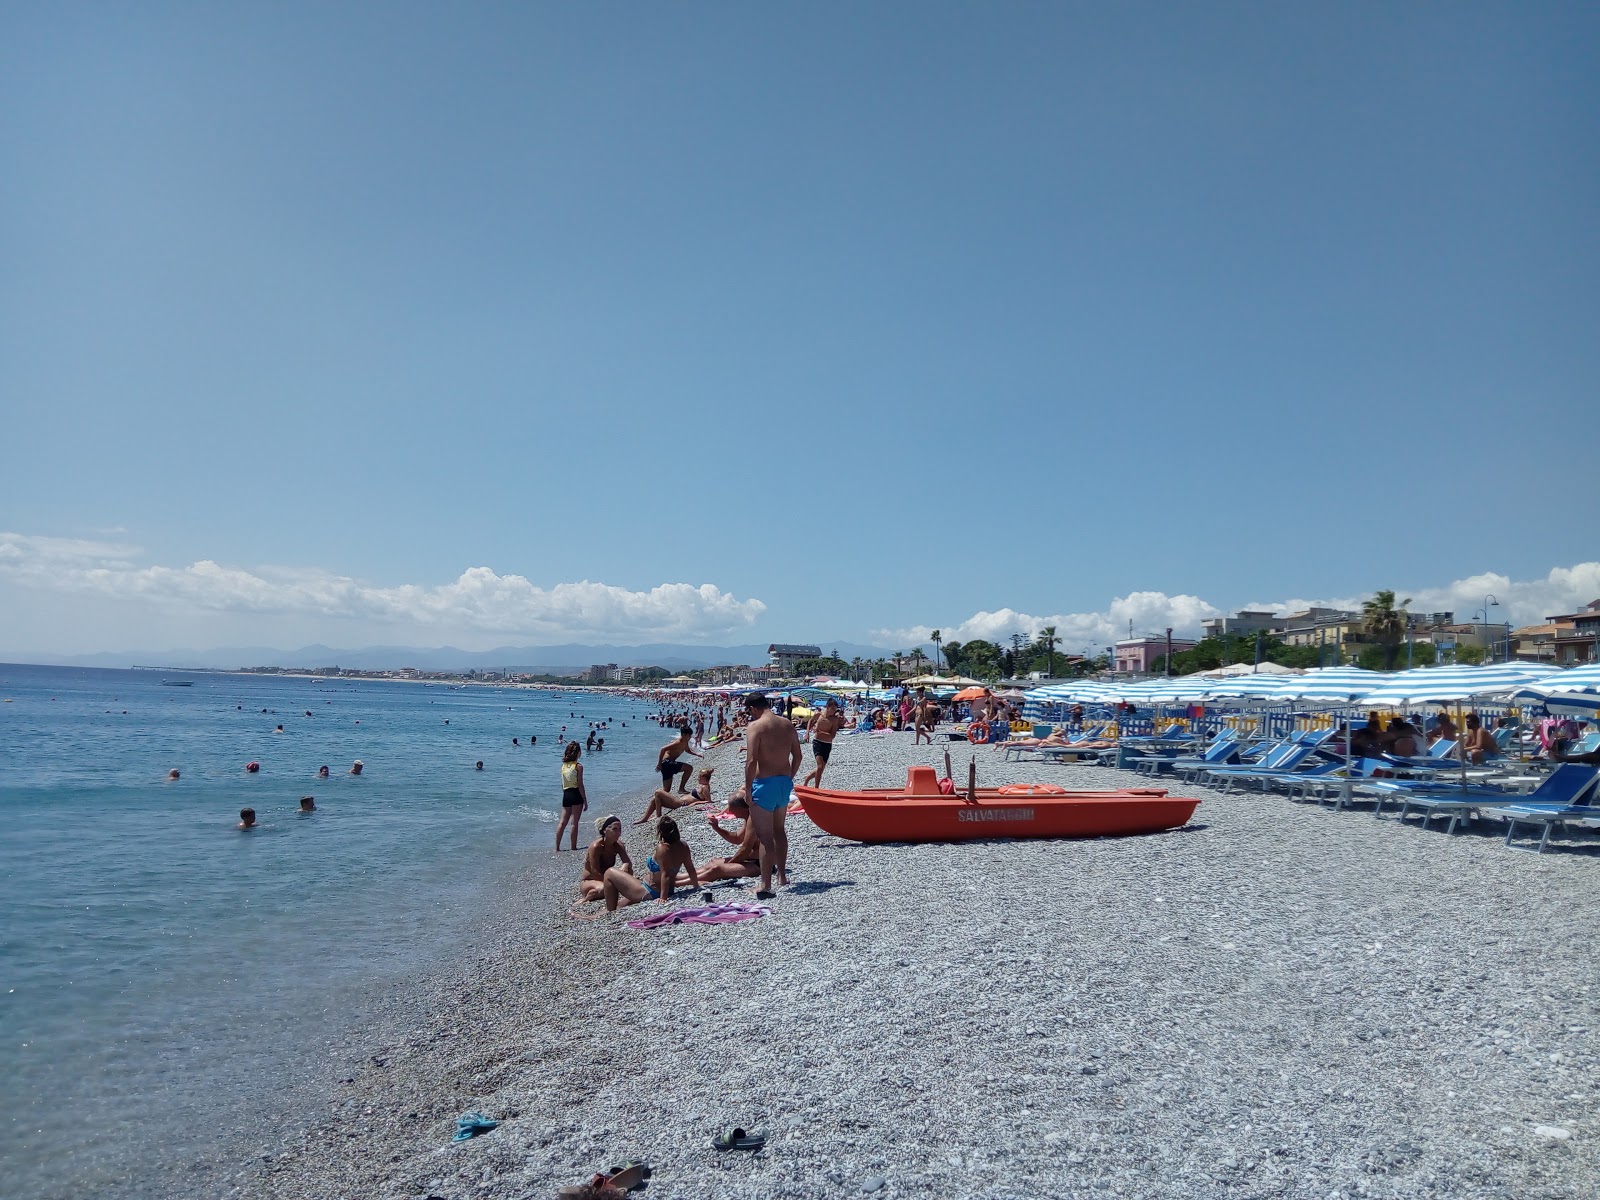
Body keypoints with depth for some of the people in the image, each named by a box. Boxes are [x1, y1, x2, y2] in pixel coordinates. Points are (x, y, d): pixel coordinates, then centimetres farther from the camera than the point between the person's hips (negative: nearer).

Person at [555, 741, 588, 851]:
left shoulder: (563, 765, 8)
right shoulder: (578, 766, -9)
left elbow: (563, 784, 13)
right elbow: (580, 784, -11)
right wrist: (585, 800, -6)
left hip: (566, 795, 5)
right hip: (576, 795, -5)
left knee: (563, 822, 7)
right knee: (574, 823, 0)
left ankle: (557, 847, 4)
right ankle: (573, 847, 4)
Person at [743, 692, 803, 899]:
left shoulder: (755, 727, -14)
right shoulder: (788, 725, 7)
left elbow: (751, 761, -21)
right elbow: (798, 756, 11)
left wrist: (748, 789, -14)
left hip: (765, 783, -7)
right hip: (784, 782, 7)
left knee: (765, 836, -3)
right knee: (779, 830, 23)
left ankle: (766, 886, -3)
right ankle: (782, 875, 33)